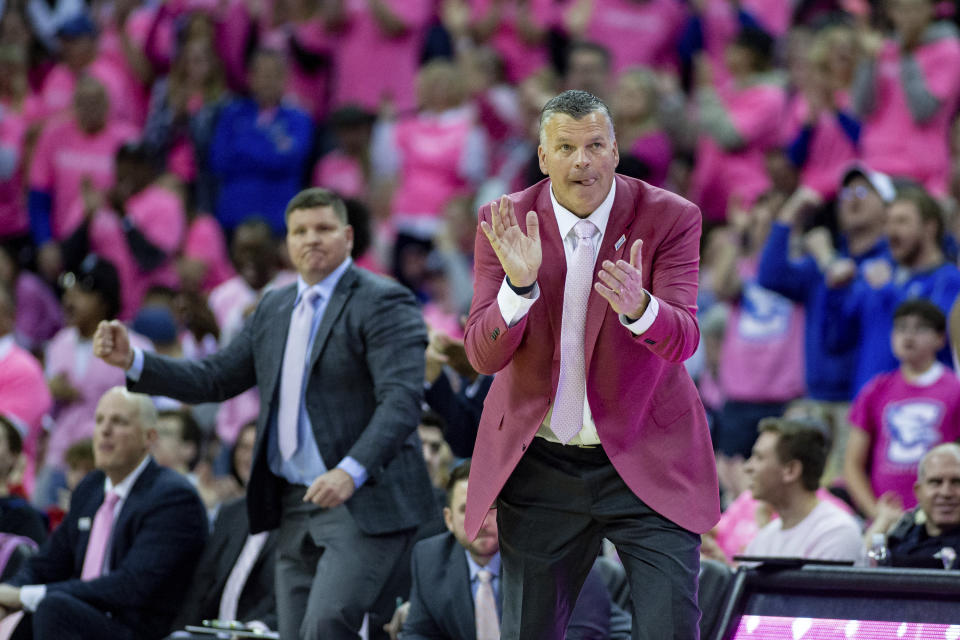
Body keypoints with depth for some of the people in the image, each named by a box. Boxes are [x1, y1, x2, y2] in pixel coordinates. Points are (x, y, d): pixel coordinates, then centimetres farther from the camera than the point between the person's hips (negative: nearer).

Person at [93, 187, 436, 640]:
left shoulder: (383, 304, -7)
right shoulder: (274, 309, 17)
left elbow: (402, 400, -18)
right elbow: (214, 378, 18)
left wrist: (351, 471, -32)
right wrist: (132, 361, 4)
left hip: (363, 501, -8)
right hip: (296, 507, 8)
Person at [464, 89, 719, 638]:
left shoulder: (670, 218, -9)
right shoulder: (507, 224, -5)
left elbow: (682, 340, -20)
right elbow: (484, 355, -12)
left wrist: (637, 306, -43)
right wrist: (520, 284, -31)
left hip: (646, 457, -2)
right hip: (541, 464, 2)